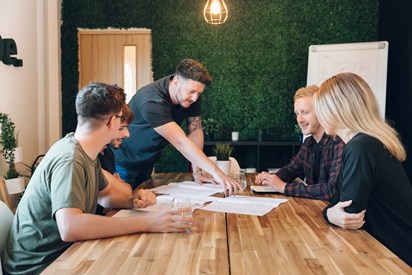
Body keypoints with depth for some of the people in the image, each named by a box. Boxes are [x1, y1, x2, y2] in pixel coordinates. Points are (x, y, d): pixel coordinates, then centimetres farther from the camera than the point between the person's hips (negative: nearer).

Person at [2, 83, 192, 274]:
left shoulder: (86, 152, 2)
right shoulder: (69, 160, -25)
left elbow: (104, 194, 17)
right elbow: (70, 227, -38)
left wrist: (132, 201, -4)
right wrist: (145, 223, -36)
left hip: (64, 251, 8)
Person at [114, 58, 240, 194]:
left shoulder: (192, 97, -13)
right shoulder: (153, 102, -35)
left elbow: (195, 131, -9)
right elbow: (180, 142, -41)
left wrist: (197, 172, -16)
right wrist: (215, 171, -46)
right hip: (123, 162, -6)